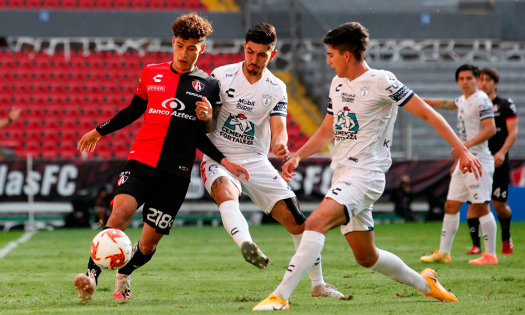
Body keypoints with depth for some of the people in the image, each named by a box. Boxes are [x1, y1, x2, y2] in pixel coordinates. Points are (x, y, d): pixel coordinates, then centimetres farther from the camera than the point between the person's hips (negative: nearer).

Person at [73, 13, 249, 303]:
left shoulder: (208, 87, 6)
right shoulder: (151, 74, 8)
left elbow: (201, 137, 13)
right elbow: (134, 110, 22)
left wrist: (223, 161, 0)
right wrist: (99, 131, 26)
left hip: (176, 173, 0)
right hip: (141, 162, 0)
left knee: (151, 240, 3)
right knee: (121, 211, -27)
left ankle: (123, 275, 33)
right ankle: (92, 275, -28)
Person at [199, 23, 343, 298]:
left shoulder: (277, 89, 4)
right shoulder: (221, 76, -2)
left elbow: (278, 128, -7)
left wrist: (280, 144, -31)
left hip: (255, 161, 3)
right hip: (219, 159, -3)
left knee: (295, 219, -3)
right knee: (225, 191, -38)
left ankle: (318, 285, 11)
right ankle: (246, 245, -63)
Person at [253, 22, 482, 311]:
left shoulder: (381, 81, -9)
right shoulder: (337, 84, 15)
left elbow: (427, 114, -7)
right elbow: (326, 131, 25)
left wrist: (461, 150, -12)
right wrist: (297, 156, 10)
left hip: (366, 173, -9)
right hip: (342, 175, 9)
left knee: (317, 222, -28)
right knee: (366, 257, 14)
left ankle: (280, 296, -34)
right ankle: (425, 283, 35)